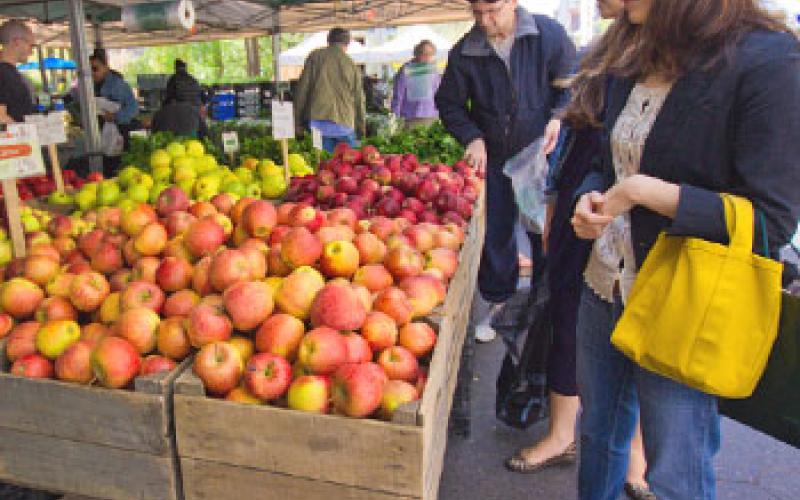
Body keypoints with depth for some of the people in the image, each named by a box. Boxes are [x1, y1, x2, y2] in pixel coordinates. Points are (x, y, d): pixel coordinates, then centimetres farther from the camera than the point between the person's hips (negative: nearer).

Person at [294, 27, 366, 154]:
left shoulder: (315, 57, 7)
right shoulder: (352, 65, 10)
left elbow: (302, 88, 2)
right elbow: (359, 100, 13)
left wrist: (298, 120, 6)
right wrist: (361, 129, 21)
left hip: (318, 121, 0)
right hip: (344, 123, 1)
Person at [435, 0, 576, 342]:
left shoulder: (549, 35, -10)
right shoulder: (464, 53, -6)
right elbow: (449, 104, 5)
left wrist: (558, 118, -16)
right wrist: (472, 138, -9)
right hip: (493, 157, 2)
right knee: (494, 231, 8)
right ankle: (496, 299, 26)